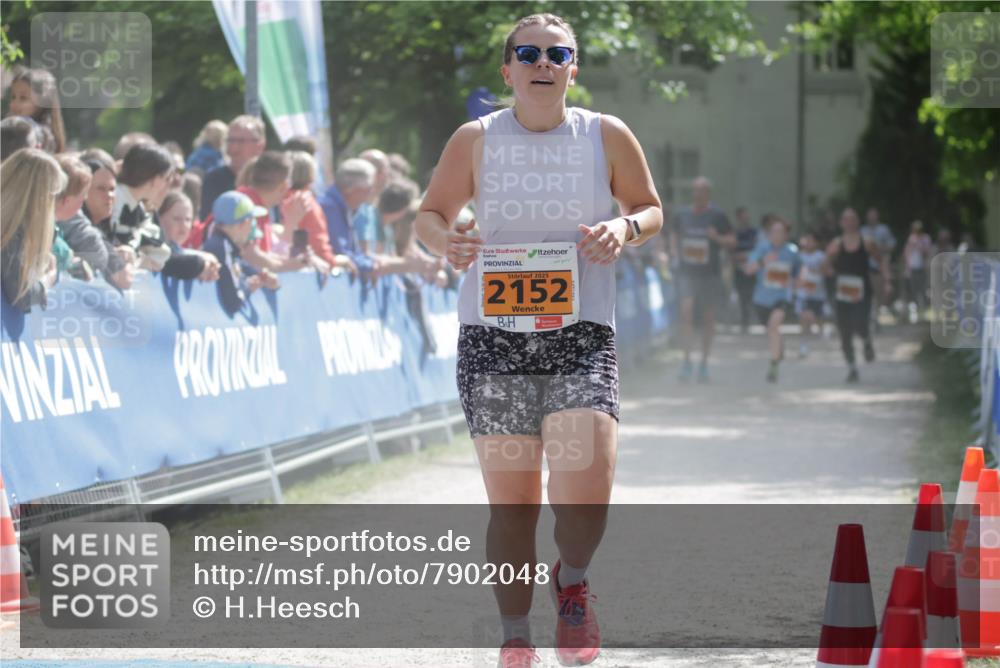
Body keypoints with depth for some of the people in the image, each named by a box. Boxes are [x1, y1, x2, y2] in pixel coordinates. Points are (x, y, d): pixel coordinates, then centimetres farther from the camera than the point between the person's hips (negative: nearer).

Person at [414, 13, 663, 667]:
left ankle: (571, 581, 17)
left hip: (582, 337, 0)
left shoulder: (607, 135, 3)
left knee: (585, 497, -17)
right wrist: (445, 240, -12)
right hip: (493, 337, 0)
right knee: (511, 504, 2)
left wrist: (625, 228, -8)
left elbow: (652, 209, 15)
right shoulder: (476, 139, 3)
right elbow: (429, 214, 11)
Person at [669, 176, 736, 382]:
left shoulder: (717, 215, -1)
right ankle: (686, 361, -17)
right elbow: (674, 234, 21)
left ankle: (704, 364, 19)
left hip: (710, 273, 0)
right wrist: (675, 253, 4)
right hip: (687, 272, 0)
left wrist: (717, 238, -18)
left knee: (708, 319, 7)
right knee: (686, 311, -18)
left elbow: (732, 241, 2)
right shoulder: (681, 214, 4)